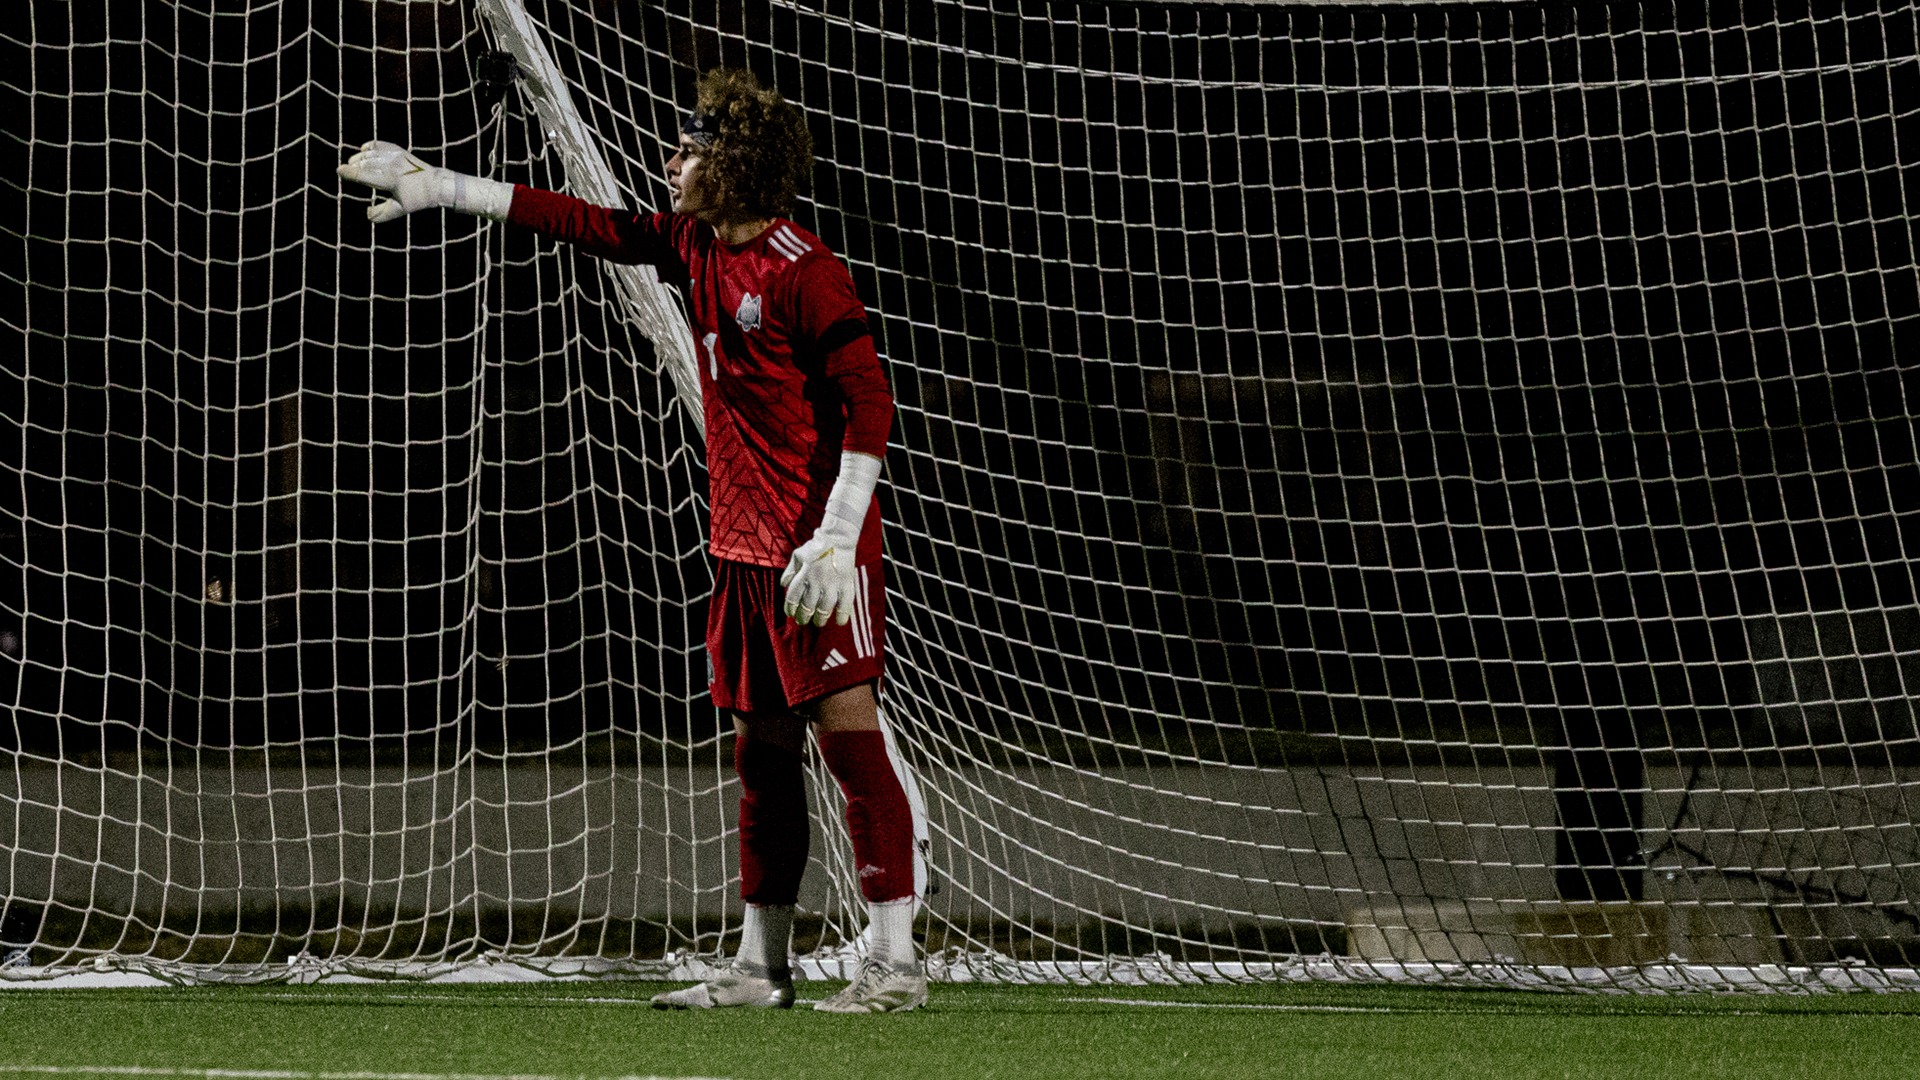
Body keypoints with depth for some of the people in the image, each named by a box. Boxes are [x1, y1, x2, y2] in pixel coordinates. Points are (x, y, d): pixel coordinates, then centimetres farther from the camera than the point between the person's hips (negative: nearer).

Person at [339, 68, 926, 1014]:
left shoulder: (804, 276, -16)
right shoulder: (694, 247, 9)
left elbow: (870, 406, -18)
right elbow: (586, 225, 20)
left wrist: (838, 537, -24)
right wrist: (445, 188, 23)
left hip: (817, 547, -9)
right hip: (744, 545, 9)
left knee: (847, 732, -11)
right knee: (762, 750, 11)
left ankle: (894, 962, -13)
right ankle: (760, 967, 17)